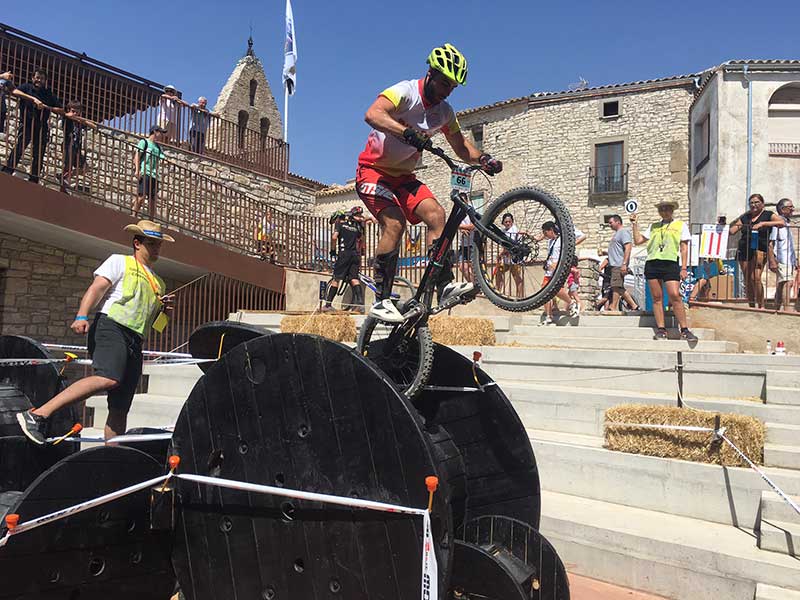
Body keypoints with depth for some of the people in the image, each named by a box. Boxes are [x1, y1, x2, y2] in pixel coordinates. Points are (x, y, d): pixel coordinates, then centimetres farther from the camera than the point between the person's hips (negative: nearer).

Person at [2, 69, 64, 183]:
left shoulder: (49, 94, 13)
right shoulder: (27, 87, 9)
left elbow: (61, 111, 6)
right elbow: (14, 92, -13)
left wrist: (46, 107, -9)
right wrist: (33, 99, -21)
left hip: (42, 127, 2)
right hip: (26, 124, -2)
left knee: (38, 154, 0)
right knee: (18, 147, -17)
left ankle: (33, 180, 6)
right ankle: (6, 173, -18)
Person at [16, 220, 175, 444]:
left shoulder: (158, 283, 30)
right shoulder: (120, 261, 12)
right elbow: (97, 287, -3)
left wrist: (164, 310, 10)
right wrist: (82, 316, -20)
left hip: (135, 341, 7)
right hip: (111, 326, -7)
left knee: (120, 408, 0)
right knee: (108, 378, -33)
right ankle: (38, 415, -32)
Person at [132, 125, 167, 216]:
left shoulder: (158, 147, 24)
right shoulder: (144, 142, 6)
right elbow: (137, 156, -3)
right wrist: (137, 170, -14)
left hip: (154, 175, 7)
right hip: (144, 173, -7)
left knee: (153, 198, 3)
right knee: (142, 196, -19)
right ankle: (134, 216, -13)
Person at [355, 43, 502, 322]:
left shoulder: (444, 111, 6)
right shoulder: (405, 92, -16)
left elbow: (461, 147, 15)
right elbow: (372, 115, -35)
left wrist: (484, 159, -6)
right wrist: (407, 132, -50)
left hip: (403, 176, 7)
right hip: (374, 171, -6)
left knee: (435, 213, -18)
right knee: (395, 223, -26)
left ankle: (446, 284, -21)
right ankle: (381, 301, -22)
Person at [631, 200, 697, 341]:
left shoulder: (680, 225, 13)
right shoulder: (653, 226, 20)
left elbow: (684, 248, 8)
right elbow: (638, 241, 17)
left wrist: (684, 268, -1)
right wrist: (635, 224, 13)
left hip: (670, 263, -3)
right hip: (652, 264, 3)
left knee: (675, 296, -14)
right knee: (657, 297, 1)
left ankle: (684, 330, -9)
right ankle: (661, 330, 4)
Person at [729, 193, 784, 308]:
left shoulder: (768, 215, 5)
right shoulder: (745, 217, 17)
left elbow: (781, 222, -13)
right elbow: (731, 231, 14)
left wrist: (762, 223, -19)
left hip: (759, 249, -4)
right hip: (743, 250, 4)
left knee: (755, 278, -17)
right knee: (747, 281, 4)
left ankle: (761, 306, -9)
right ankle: (751, 306, 13)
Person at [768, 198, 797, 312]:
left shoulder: (787, 223, 21)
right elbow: (770, 244, -15)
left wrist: (795, 260, 24)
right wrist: (772, 261, -21)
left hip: (789, 260, 9)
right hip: (781, 259, -9)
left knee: (781, 284, 9)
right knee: (787, 282, -18)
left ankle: (777, 309, 11)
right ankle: (788, 307, -23)